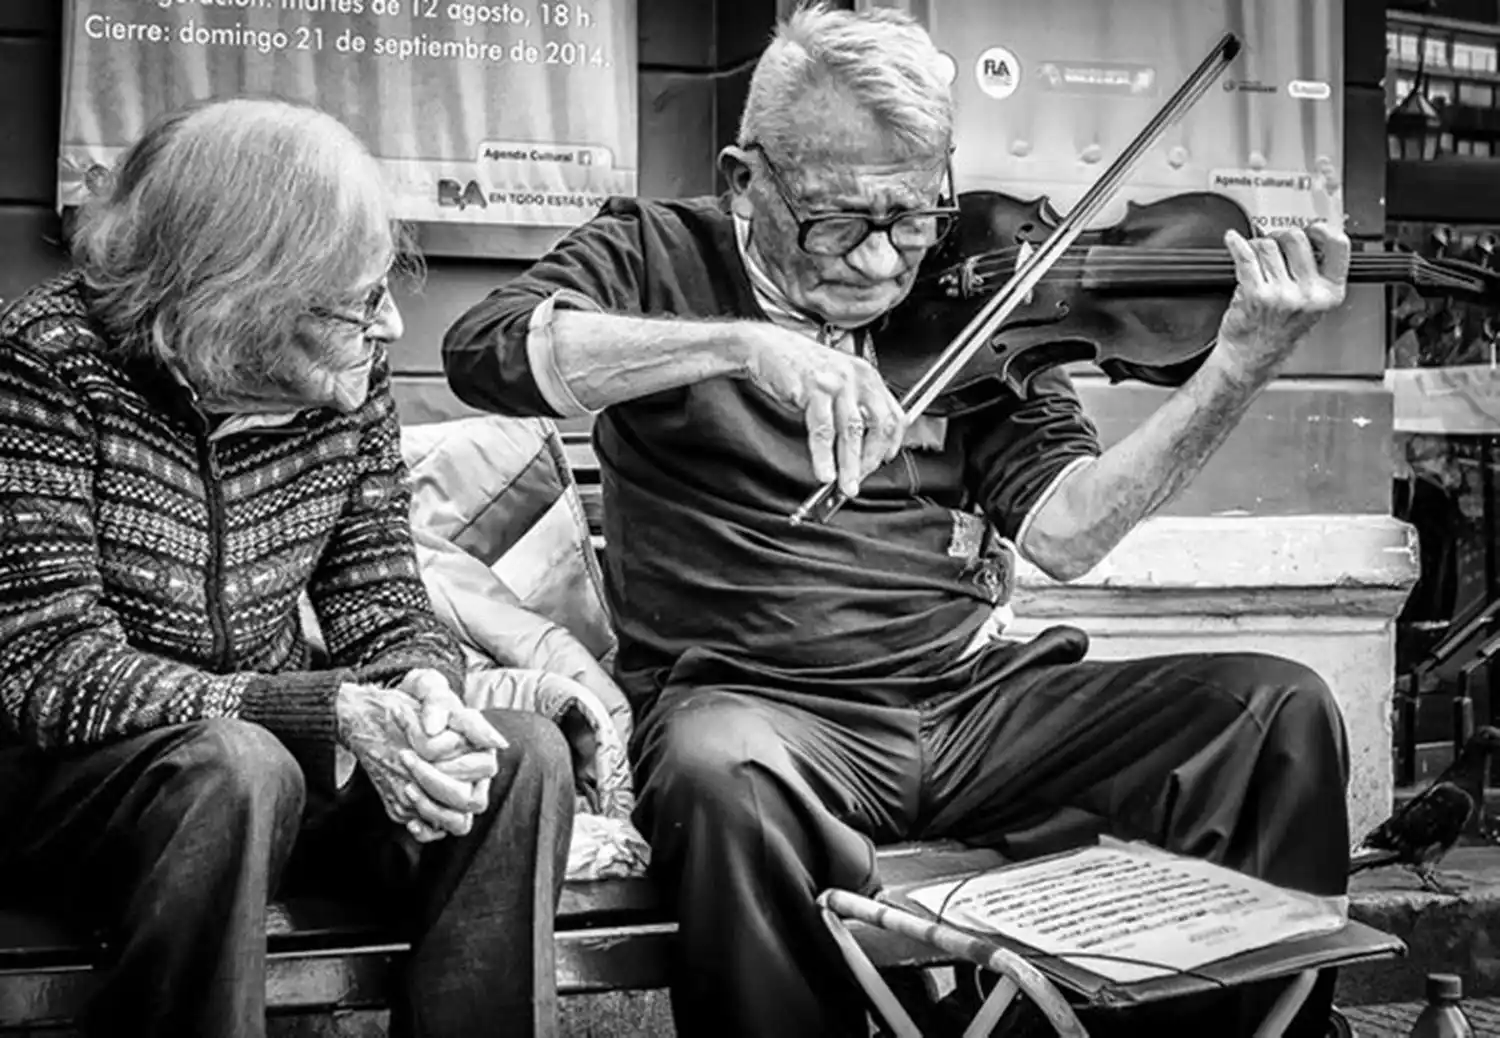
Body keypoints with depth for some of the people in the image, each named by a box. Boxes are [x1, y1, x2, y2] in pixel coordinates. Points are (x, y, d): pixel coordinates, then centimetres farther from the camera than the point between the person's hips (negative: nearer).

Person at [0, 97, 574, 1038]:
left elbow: (381, 600, 0)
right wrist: (333, 712, -32)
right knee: (232, 770, -36)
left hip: (271, 746, 5)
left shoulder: (349, 378, -4)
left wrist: (423, 688, -25)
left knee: (524, 757, -17)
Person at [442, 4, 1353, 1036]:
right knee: (723, 772, -38)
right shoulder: (659, 253, 2)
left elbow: (1064, 530, -1)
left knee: (1280, 708, -10)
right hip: (753, 703, -3)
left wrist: (1242, 364, -13)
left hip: (973, 695, 4)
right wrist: (742, 343, -29)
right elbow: (484, 350, -17)